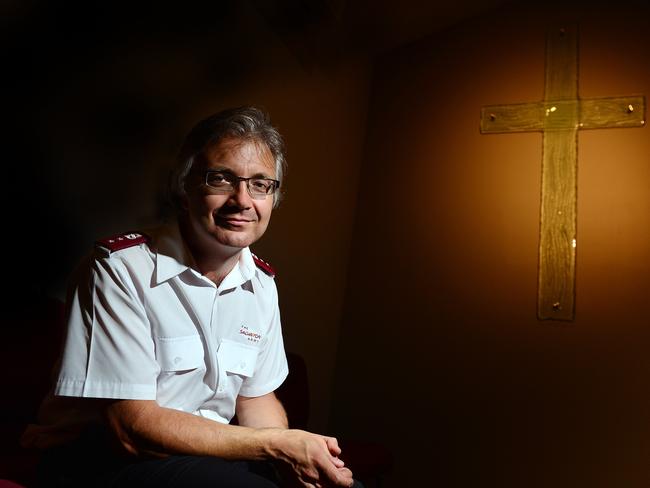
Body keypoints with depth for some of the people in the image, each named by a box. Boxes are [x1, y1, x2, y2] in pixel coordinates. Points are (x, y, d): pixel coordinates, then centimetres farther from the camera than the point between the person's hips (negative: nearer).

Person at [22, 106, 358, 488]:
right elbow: (132, 428, -21)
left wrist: (288, 455, -12)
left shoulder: (261, 283, 4)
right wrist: (278, 444, -21)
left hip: (209, 453, 6)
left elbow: (255, 397, 11)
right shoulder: (120, 268, -18)